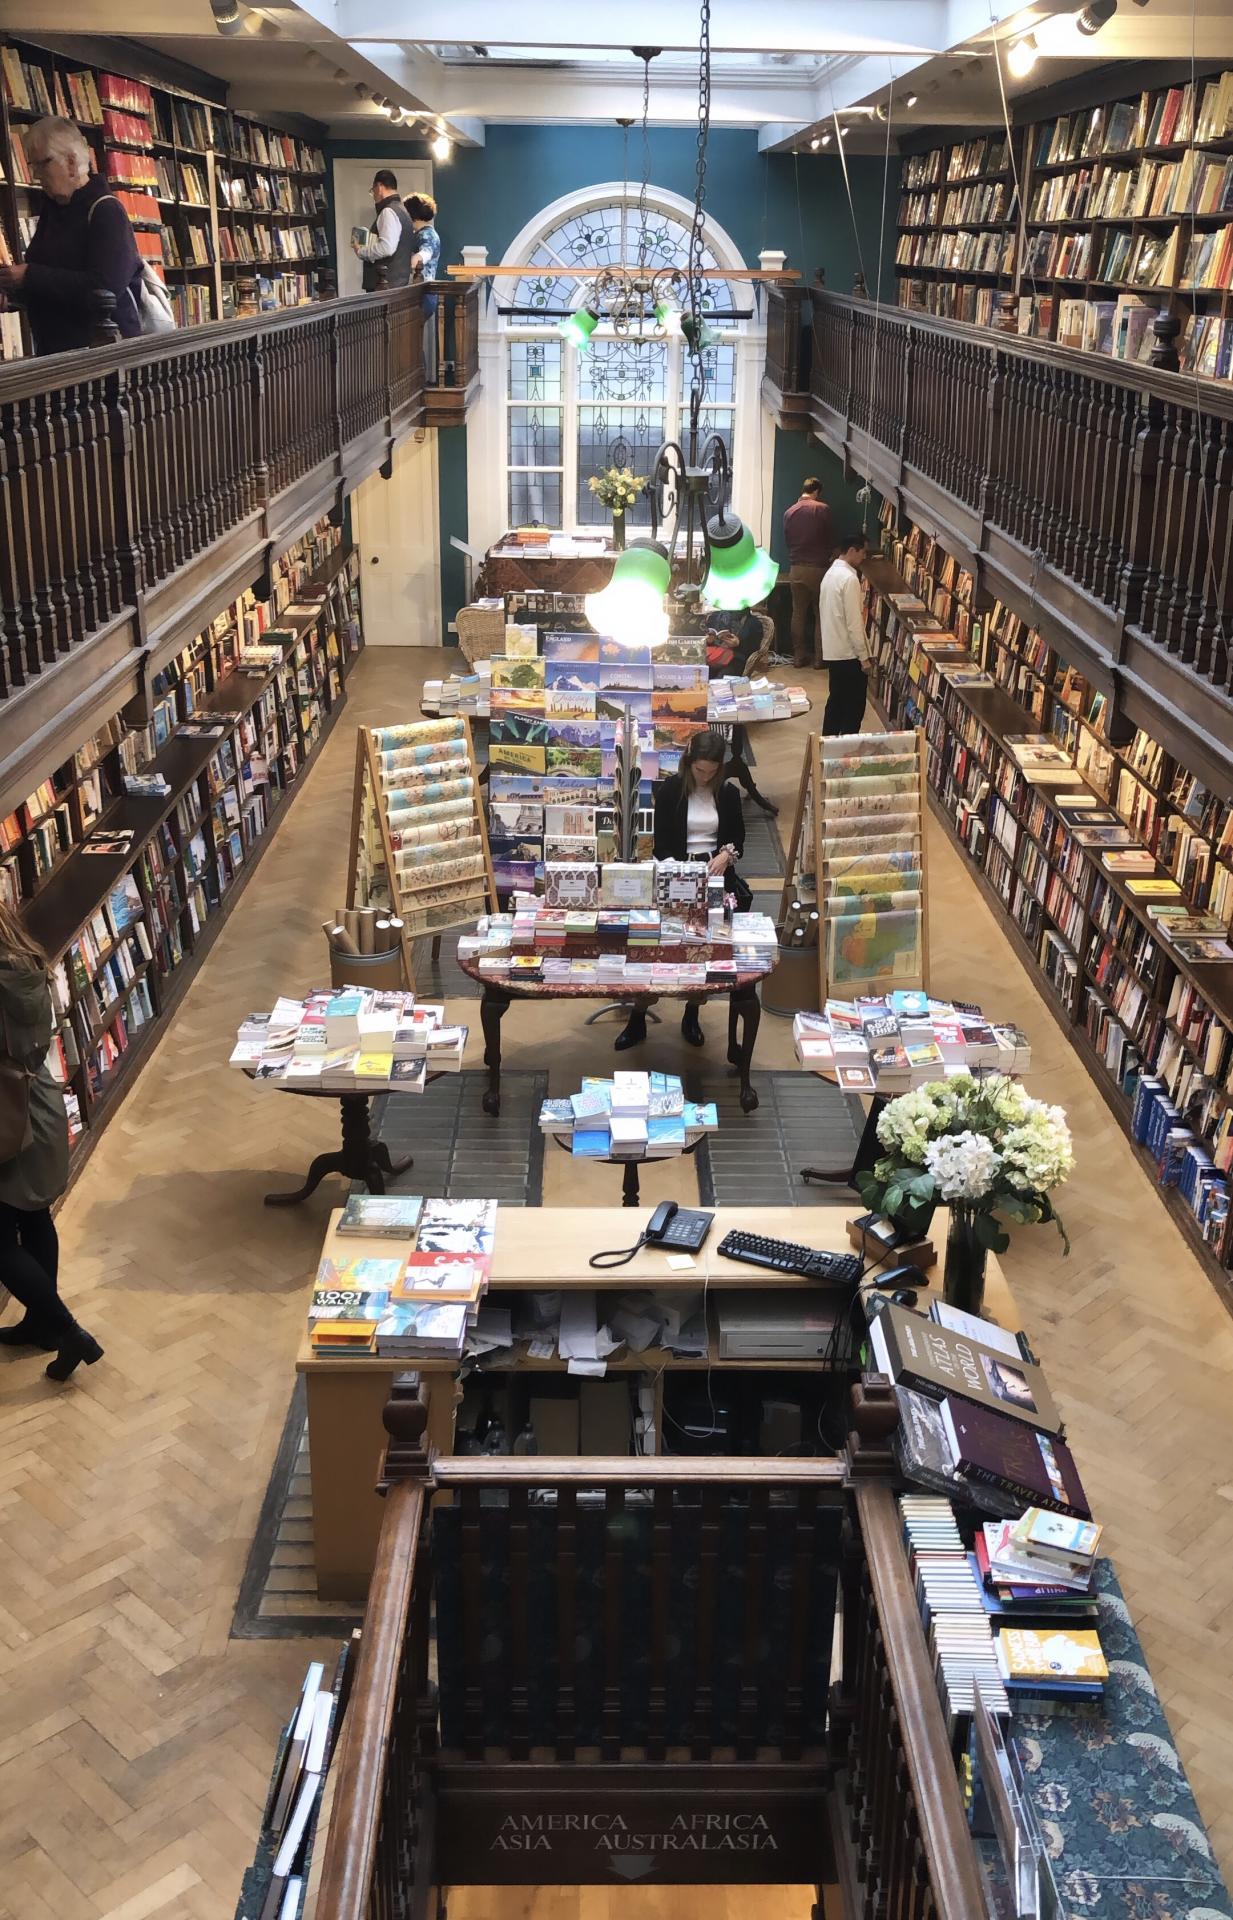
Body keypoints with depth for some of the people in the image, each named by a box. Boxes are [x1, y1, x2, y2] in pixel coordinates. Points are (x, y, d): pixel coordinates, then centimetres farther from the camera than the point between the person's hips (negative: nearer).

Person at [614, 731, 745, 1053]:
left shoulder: (728, 793, 5)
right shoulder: (669, 790, -2)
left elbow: (738, 840, 12)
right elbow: (661, 843, -4)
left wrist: (727, 854, -10)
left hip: (714, 873, 2)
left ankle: (692, 1016, 10)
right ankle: (637, 1020, -1)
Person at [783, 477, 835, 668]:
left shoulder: (789, 512, 4)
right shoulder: (822, 509, -8)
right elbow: (830, 539, -1)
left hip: (796, 569, 4)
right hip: (818, 568, -4)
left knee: (798, 614, 11)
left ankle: (799, 656, 14)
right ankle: (819, 658, 9)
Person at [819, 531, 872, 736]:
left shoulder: (830, 573, 10)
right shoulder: (849, 579, -19)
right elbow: (854, 623, -21)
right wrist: (864, 656, -16)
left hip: (832, 651, 9)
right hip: (848, 653, -9)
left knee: (836, 701, 16)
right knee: (854, 706, -1)